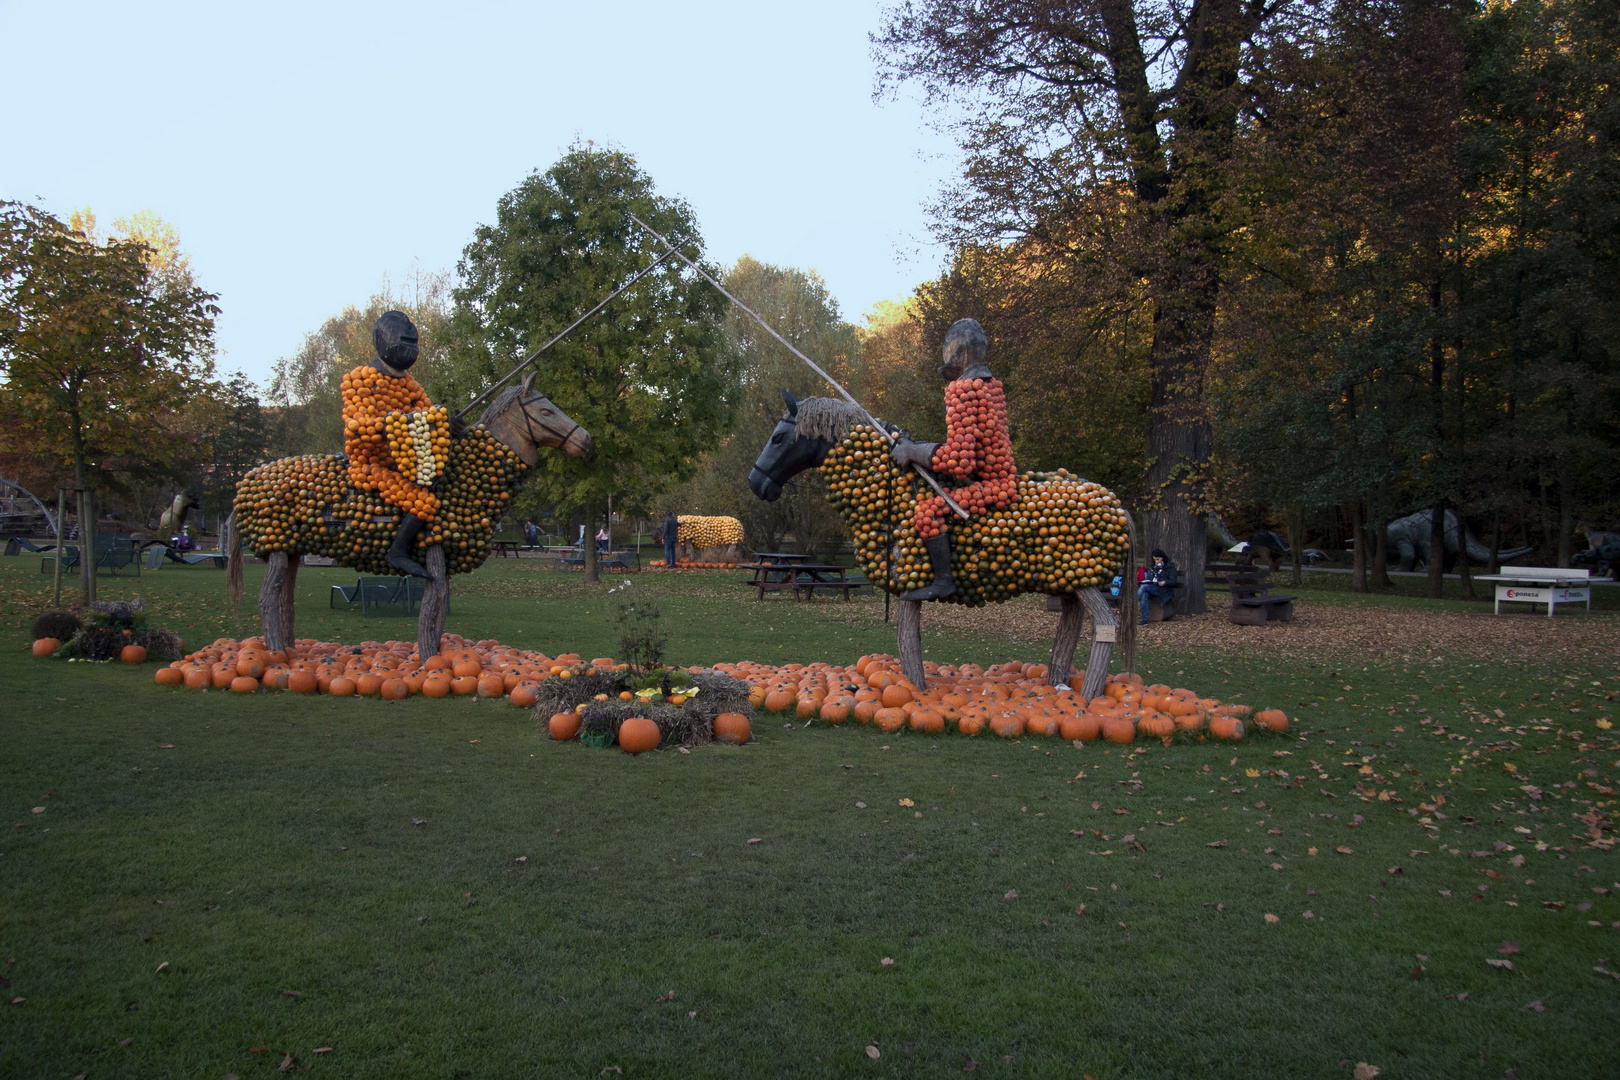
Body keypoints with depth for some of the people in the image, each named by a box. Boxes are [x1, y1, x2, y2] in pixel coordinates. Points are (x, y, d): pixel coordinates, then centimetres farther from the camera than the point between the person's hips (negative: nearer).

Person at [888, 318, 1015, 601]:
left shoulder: (963, 388, -19)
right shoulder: (991, 384, 12)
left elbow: (958, 461, -27)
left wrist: (913, 452, -15)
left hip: (992, 484, -11)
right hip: (1002, 474, 11)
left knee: (929, 508, -25)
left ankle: (943, 580, -20)